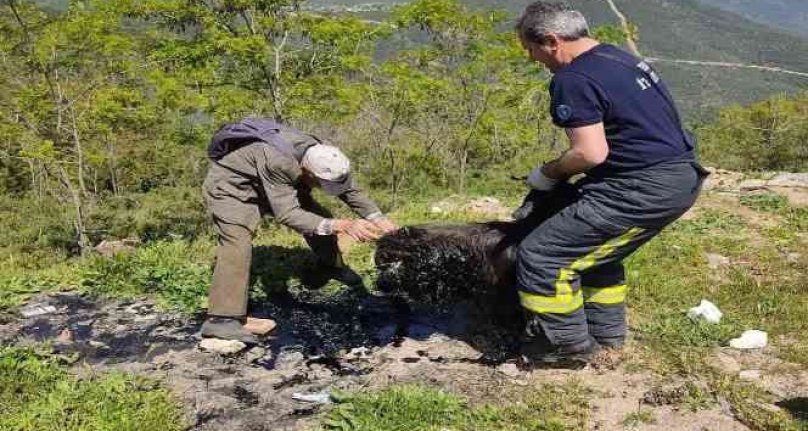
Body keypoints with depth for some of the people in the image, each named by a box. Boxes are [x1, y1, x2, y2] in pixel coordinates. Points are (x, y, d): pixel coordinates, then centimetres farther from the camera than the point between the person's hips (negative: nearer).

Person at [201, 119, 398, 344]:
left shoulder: (324, 155, -18)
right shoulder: (277, 163, -41)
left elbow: (350, 191, -8)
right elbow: (287, 214, -43)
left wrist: (379, 220, -23)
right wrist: (341, 225, -49)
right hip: (230, 187, -7)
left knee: (317, 215, 0)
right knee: (237, 243, -27)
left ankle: (329, 265, 25)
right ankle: (221, 319, -32)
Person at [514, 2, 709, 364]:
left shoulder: (573, 80, -15)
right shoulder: (618, 56, 16)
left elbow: (591, 153, -23)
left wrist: (548, 174, -3)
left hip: (644, 189, -11)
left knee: (542, 255, -6)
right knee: (596, 246, 29)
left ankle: (568, 346, 9)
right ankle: (606, 333, 36)